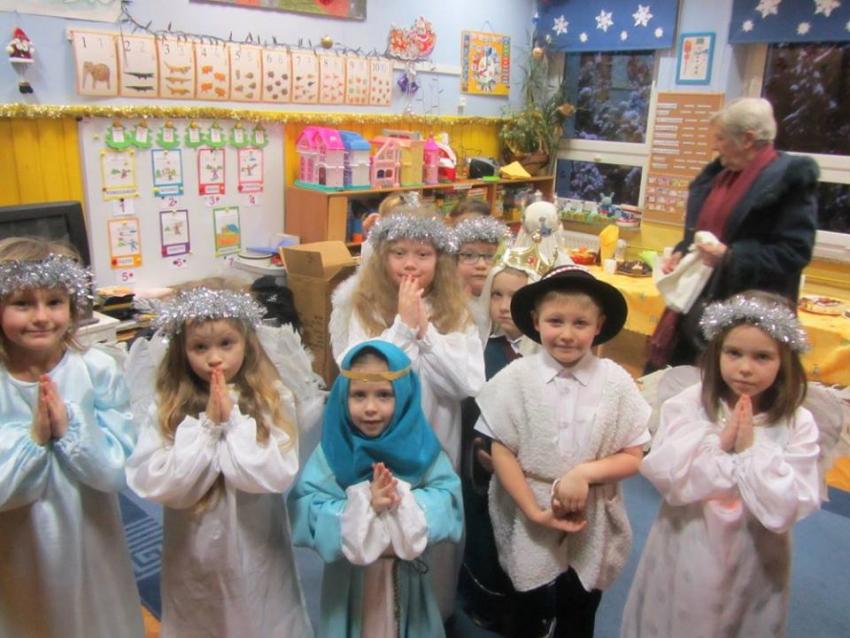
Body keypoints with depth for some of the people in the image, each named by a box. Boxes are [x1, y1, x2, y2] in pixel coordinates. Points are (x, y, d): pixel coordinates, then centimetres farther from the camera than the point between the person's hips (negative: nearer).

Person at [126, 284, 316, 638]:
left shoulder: (273, 399, -12)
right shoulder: (165, 408, -9)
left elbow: (276, 476, -19)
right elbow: (158, 486, -16)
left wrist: (233, 419, -21)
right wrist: (206, 425, -21)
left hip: (256, 554, -1)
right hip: (193, 558, 1)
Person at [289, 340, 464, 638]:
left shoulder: (421, 447, -9)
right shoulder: (331, 451, -14)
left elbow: (448, 501, -15)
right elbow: (305, 516, -20)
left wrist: (404, 501, -30)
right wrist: (363, 504, -30)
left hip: (407, 575, 1)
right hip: (348, 577, -1)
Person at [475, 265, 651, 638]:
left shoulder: (616, 382, -12)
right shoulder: (517, 377, -14)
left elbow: (632, 457, -6)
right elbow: (501, 451, -11)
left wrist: (585, 472, -22)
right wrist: (534, 511, -15)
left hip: (592, 522, 1)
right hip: (529, 520, 0)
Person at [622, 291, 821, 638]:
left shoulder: (798, 424, -11)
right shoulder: (687, 404, -12)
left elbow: (786, 508, -15)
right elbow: (664, 475, -17)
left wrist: (752, 450, -23)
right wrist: (719, 442, -24)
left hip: (753, 562, 0)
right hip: (685, 552, 0)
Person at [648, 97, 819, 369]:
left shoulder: (790, 177, -11)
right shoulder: (719, 173, 12)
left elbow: (795, 251, -16)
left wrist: (730, 256, -24)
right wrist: (680, 254, 5)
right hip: (697, 302, 8)